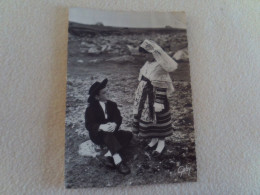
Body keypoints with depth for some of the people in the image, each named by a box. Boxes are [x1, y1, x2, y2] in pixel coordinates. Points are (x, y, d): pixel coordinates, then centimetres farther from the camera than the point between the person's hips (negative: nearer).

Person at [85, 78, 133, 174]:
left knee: (128, 134, -17)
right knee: (108, 135, -36)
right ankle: (118, 161, -39)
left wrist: (114, 124, -30)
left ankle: (109, 156, -27)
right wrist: (101, 127, -36)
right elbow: (88, 125, -16)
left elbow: (118, 118, -5)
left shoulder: (112, 104, 4)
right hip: (98, 135, -4)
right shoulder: (91, 108, -7)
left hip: (111, 132, 5)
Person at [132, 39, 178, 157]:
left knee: (158, 119, 7)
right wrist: (140, 95, 16)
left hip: (155, 98, -8)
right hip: (145, 97, 8)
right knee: (148, 118, 17)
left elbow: (162, 88, -26)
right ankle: (154, 140, 36)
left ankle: (161, 143, 26)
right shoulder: (148, 63, 5)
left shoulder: (160, 67, -20)